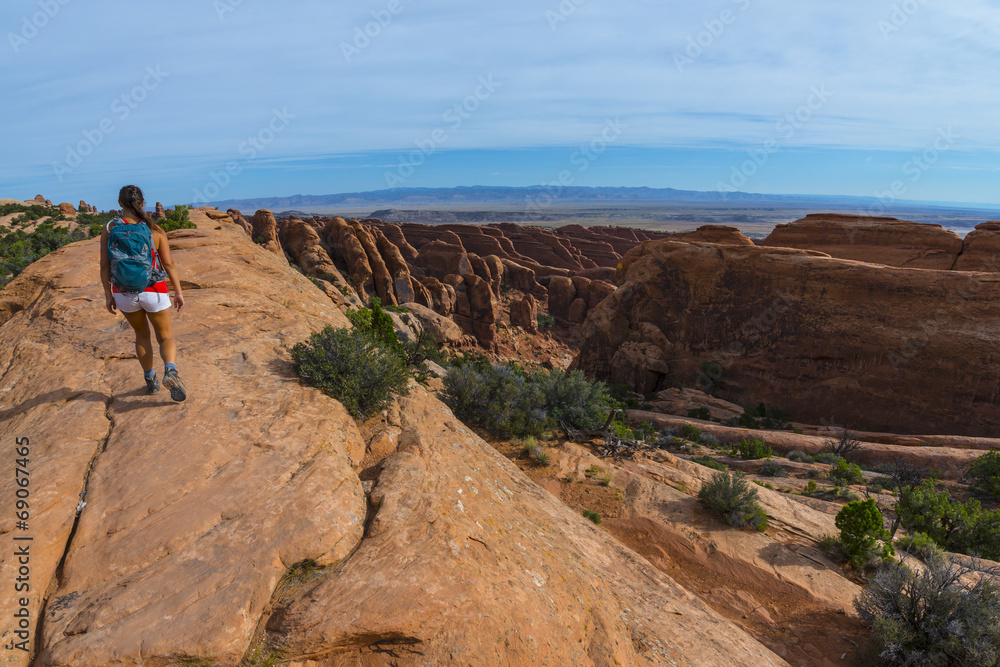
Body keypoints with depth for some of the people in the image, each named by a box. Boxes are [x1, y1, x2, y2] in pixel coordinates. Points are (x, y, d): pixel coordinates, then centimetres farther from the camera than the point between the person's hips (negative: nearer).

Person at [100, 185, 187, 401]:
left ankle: (150, 380, 31)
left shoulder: (109, 229, -5)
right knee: (166, 338, 9)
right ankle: (170, 371, -21)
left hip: (124, 294, 2)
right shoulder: (155, 230, -9)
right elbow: (168, 264, -9)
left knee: (142, 334, 25)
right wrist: (178, 292, -2)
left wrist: (108, 294, 5)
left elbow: (104, 265, -4)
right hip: (153, 292, -2)